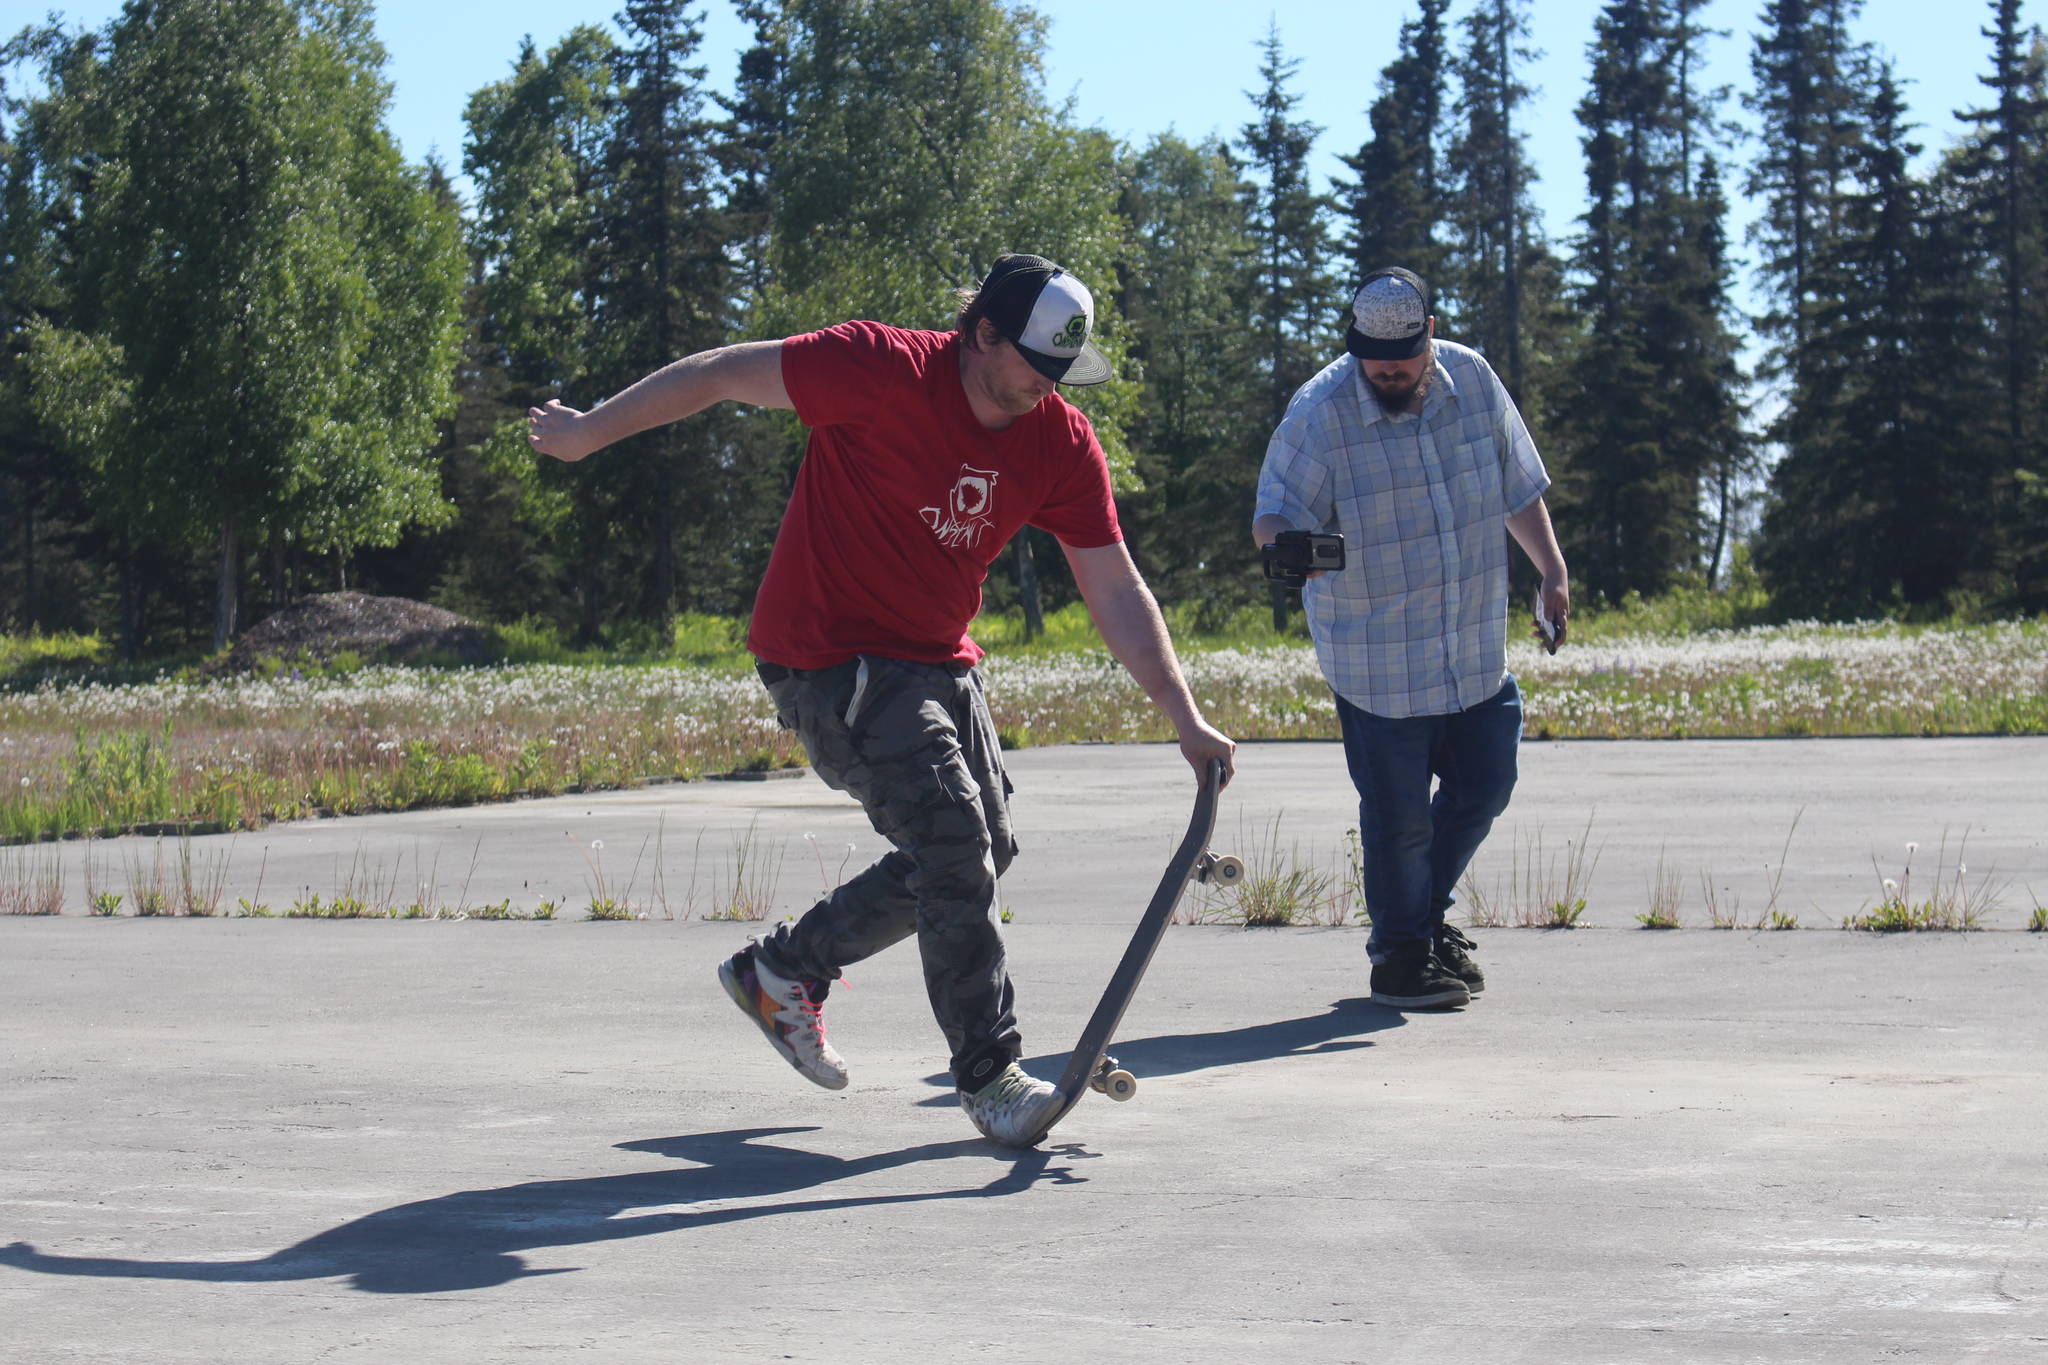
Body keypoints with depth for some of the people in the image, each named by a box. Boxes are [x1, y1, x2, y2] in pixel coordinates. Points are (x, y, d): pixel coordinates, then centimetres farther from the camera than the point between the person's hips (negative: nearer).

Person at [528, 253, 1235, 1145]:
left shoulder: (1062, 444, -5)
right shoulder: (879, 370, -22)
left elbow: (1115, 591, -2)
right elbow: (722, 374, -13)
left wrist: (1185, 719, -7)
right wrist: (587, 433, -5)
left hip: (937, 661, 8)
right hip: (828, 658, -8)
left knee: (979, 854, 10)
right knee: (953, 844, -17)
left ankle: (783, 969, 28)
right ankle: (988, 1075, -5)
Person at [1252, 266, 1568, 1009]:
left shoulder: (1472, 380, 0)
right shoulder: (1320, 412, -14)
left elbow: (1519, 488, 12)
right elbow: (1273, 514, -16)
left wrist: (1552, 572, 10)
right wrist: (1288, 541, -39)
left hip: (1477, 650, 5)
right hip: (1377, 659, -5)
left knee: (1484, 785, 13)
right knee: (1397, 810, -1)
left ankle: (1429, 916, 38)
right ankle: (1399, 952, 20)